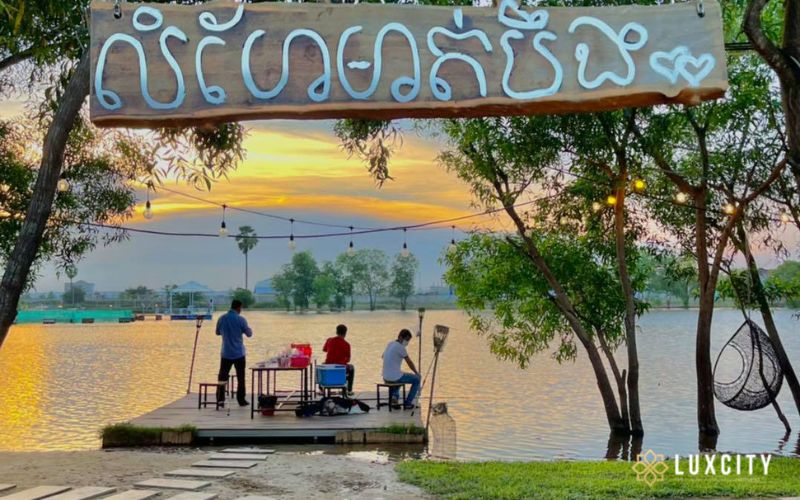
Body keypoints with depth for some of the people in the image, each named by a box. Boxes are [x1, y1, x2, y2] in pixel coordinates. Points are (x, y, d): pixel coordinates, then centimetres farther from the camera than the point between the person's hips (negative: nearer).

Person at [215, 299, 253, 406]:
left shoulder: (222, 318, 0)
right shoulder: (241, 319, -10)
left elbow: (218, 332, 14)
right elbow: (249, 334, 0)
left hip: (226, 353, 2)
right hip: (239, 353, -2)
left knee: (222, 377, 9)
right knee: (241, 378, 6)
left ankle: (220, 399, 6)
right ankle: (241, 400, 8)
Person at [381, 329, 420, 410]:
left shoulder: (390, 344, 10)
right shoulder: (400, 347, -14)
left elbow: (383, 356, 26)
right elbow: (409, 363, -8)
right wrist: (416, 373, 9)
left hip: (385, 377, 8)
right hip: (395, 377, -8)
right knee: (416, 379, 10)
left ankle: (394, 396, 20)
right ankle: (407, 403, 12)